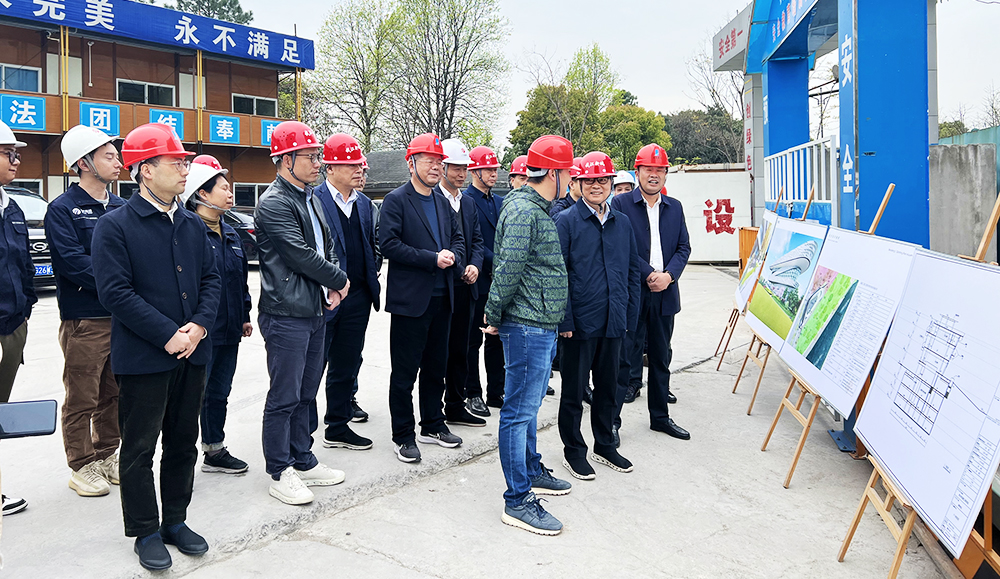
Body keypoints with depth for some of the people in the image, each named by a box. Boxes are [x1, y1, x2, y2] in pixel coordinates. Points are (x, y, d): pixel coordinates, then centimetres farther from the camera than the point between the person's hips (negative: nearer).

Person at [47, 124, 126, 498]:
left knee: (114, 395, 14)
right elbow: (73, 262, -16)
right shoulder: (63, 209, -6)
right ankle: (82, 467, 17)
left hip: (123, 317, 6)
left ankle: (106, 457, 29)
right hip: (84, 322, -6)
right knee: (82, 400, 3)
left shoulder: (122, 208, 12)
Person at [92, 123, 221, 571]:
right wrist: (168, 335, -18)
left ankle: (175, 521, 31)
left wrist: (199, 326, -8)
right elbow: (115, 292, -15)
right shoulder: (114, 226, -9)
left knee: (183, 443, 15)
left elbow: (211, 278, 9)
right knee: (140, 448, 7)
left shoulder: (192, 224, 9)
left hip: (191, 352, 6)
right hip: (142, 357, -6)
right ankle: (146, 533, 22)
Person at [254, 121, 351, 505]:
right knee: (284, 397, 1)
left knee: (305, 393, 17)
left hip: (315, 312, 9)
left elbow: (328, 246, 17)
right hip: (286, 315, -9)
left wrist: (334, 287, 0)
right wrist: (340, 281, -6)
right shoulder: (274, 204, -14)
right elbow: (301, 256, -19)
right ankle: (280, 473, 14)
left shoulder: (310, 198, 14)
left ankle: (302, 461, 29)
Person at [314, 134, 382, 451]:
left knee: (346, 366, 15)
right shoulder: (313, 200, -10)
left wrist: (371, 277, 9)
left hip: (357, 297, 7)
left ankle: (338, 428, 28)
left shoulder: (365, 204, 12)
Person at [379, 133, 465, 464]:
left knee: (436, 367, 16)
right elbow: (389, 244, -16)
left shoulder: (443, 203, 15)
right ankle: (403, 436, 13)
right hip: (410, 299, -7)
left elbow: (458, 237, 18)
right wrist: (432, 259, -19)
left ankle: (433, 426, 30)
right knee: (405, 372, 2)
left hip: (441, 299, 7)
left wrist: (452, 256, -5)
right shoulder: (396, 200, -7)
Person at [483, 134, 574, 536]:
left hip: (541, 326, 10)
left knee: (529, 405, 21)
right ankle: (517, 501, 4)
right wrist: (494, 316, -12)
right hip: (528, 326, -10)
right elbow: (507, 269, -21)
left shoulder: (537, 209, 15)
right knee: (519, 411, -4)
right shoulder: (523, 211, -18)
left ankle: (531, 472, 37)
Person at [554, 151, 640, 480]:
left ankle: (605, 446, 31)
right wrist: (564, 320, -14)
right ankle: (573, 450, 22)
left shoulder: (622, 223, 10)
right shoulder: (566, 221, -5)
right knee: (574, 390, 6)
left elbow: (632, 271, 14)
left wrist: (630, 316, 8)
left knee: (608, 387, 16)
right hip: (580, 323, -5)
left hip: (613, 323, 5)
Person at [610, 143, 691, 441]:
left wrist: (668, 275, -9)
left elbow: (684, 247, 9)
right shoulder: (621, 203, -3)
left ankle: (660, 416, 27)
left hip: (665, 294, 5)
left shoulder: (675, 207, 12)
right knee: (625, 359, -3)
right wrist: (649, 274, -15)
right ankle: (611, 420, 7)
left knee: (661, 358, 15)